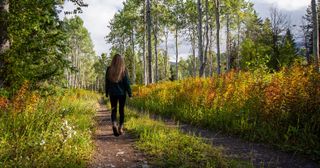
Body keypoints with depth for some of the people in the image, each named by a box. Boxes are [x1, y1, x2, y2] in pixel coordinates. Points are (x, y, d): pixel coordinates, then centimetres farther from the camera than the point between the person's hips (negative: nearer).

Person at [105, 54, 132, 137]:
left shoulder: (109, 69, -1)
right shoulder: (123, 70, -7)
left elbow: (107, 82, 5)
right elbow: (127, 82, -6)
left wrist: (106, 93, 15)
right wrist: (130, 93, 1)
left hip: (112, 93, 1)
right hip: (122, 93, -1)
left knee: (113, 110, 7)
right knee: (121, 110, 11)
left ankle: (114, 124, -17)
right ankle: (120, 127, 12)